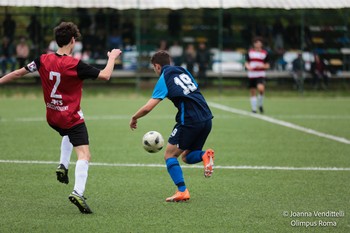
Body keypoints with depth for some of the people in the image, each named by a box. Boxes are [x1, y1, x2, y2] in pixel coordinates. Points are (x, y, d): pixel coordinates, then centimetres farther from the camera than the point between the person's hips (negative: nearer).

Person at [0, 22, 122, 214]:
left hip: (52, 117, 7)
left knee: (68, 136, 38)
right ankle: (78, 192, -28)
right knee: (84, 155, -10)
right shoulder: (75, 65, -19)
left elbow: (19, 73, 6)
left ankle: (63, 166, 19)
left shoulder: (44, 60, -4)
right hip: (72, 117, -7)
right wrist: (112, 58, 2)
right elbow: (105, 75, -16)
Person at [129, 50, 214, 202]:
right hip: (206, 119, 7)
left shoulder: (164, 79, -2)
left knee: (170, 155, 5)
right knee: (187, 157, 20)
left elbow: (147, 107, -8)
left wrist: (134, 118, 10)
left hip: (189, 120, -7)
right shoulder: (183, 71, 18)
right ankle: (204, 155, -13)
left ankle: (182, 191, -9)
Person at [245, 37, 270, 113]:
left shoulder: (265, 53, 4)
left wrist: (261, 66, -12)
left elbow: (267, 65, 7)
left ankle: (260, 104, -2)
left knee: (261, 88, -25)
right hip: (251, 75, 2)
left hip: (261, 75, -2)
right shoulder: (250, 52, 8)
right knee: (252, 92, 4)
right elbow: (246, 63, 13)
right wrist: (248, 67, -9)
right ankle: (254, 108, 16)